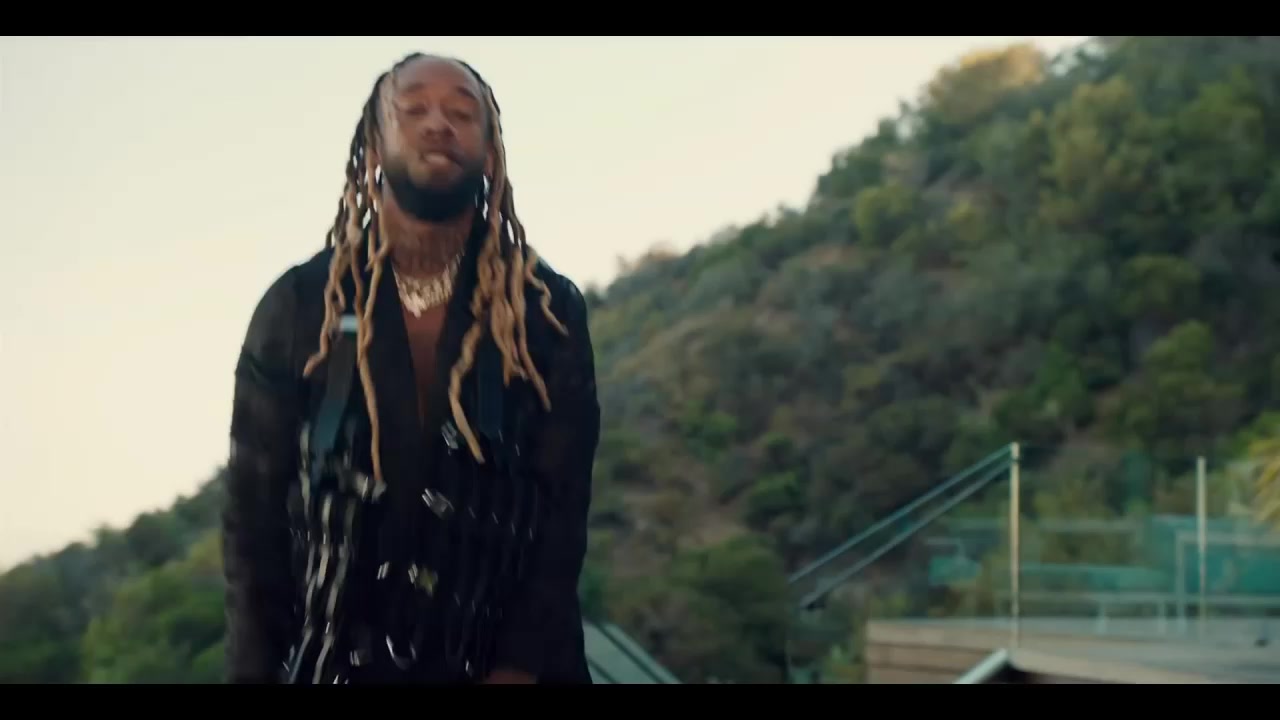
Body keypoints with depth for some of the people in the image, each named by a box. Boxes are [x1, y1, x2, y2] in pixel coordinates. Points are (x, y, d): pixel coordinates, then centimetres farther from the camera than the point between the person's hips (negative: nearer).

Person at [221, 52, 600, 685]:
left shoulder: (548, 312, -2)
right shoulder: (298, 306, -2)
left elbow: (561, 508, -5)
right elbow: (254, 513, 0)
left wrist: (519, 666, -14)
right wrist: (256, 671, -6)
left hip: (503, 661, 0)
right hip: (336, 661, 0)